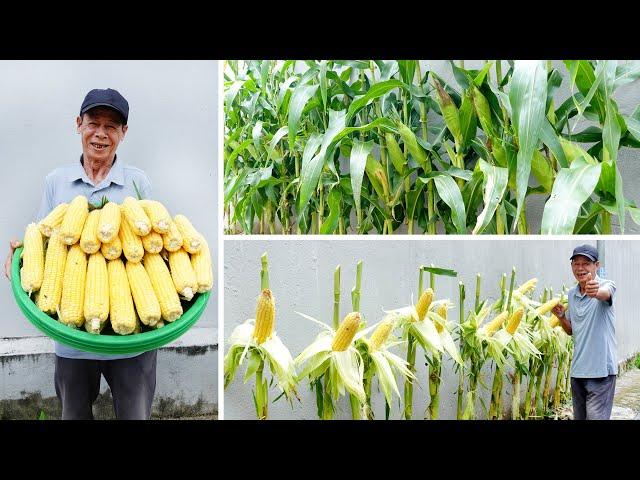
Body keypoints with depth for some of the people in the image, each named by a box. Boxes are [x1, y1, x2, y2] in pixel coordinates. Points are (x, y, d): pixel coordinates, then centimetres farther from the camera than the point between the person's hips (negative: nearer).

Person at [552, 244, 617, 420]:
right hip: (578, 369, 7)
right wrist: (561, 316, 0)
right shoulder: (571, 295, 10)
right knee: (579, 417, 16)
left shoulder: (606, 285, -9)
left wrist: (595, 292, -59)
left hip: (601, 369, -6)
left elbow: (605, 293, -36)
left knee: (596, 416, -9)